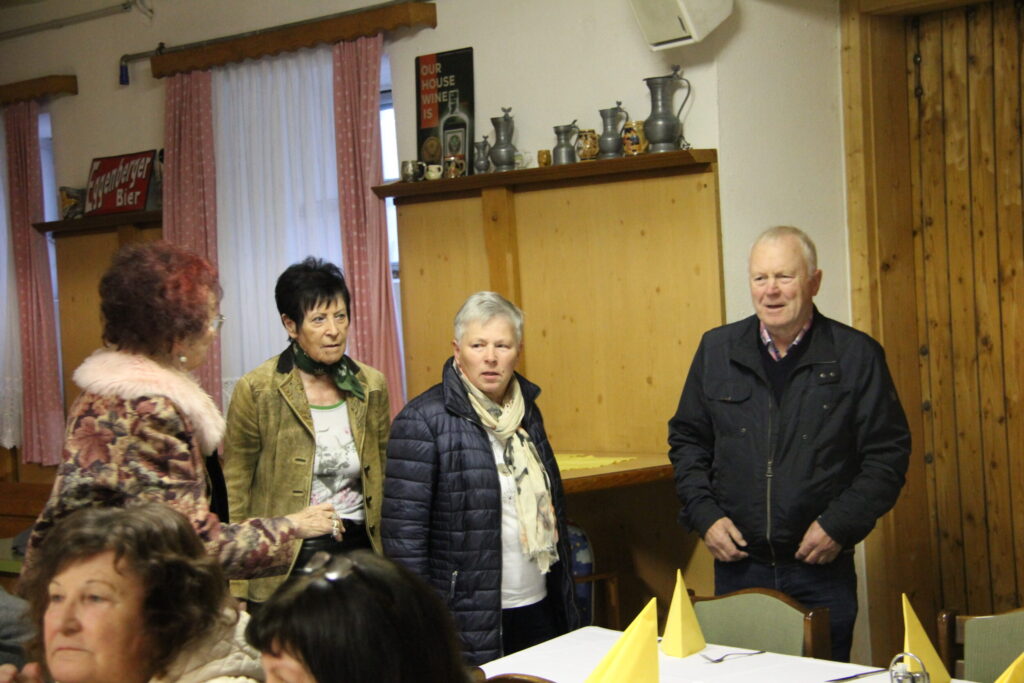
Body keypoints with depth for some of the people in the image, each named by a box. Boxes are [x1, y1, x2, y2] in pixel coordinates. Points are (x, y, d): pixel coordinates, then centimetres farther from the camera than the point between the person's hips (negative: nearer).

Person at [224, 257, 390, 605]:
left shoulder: (371, 386, 5)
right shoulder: (255, 390, -7)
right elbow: (234, 492, -4)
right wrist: (236, 594, -6)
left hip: (360, 551, 4)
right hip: (285, 564, -3)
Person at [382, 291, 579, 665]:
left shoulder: (526, 410, 9)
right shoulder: (423, 421, -12)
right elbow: (403, 531, -13)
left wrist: (566, 603, 17)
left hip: (539, 609, 6)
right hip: (469, 621, -6)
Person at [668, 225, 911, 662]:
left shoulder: (856, 355, -3)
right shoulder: (717, 350, 4)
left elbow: (888, 453, -2)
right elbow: (687, 440, 11)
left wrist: (840, 524, -11)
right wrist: (704, 515, -2)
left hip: (823, 570, -2)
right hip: (737, 565, 2)